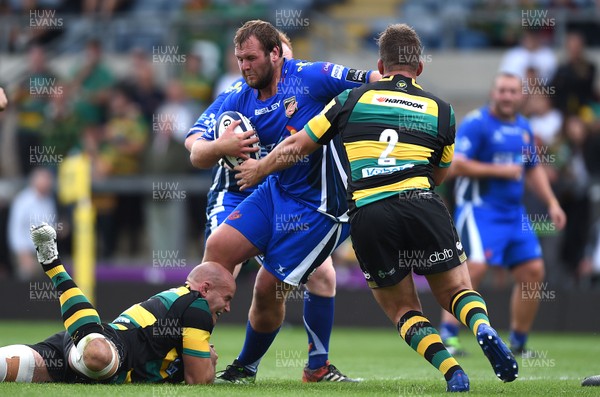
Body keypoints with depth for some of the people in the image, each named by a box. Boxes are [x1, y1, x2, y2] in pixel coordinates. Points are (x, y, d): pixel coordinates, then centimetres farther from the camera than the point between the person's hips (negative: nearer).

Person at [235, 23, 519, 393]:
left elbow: (296, 146, 21)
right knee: (457, 290, 13)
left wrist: (259, 169, 39)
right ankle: (483, 327, -21)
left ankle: (451, 370, -9)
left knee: (403, 309, 14)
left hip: (367, 215, 0)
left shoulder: (352, 98, 16)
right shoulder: (441, 109, 17)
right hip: (422, 206, 0)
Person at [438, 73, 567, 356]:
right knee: (475, 267, -22)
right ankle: (447, 335, -17)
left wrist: (552, 203, 17)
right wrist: (500, 170, -18)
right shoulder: (476, 123, -9)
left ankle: (518, 343, 16)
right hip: (479, 208, -8)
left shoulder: (523, 128, 14)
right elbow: (456, 164, -18)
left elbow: (533, 170, 26)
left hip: (514, 211, 8)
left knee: (533, 271, 4)